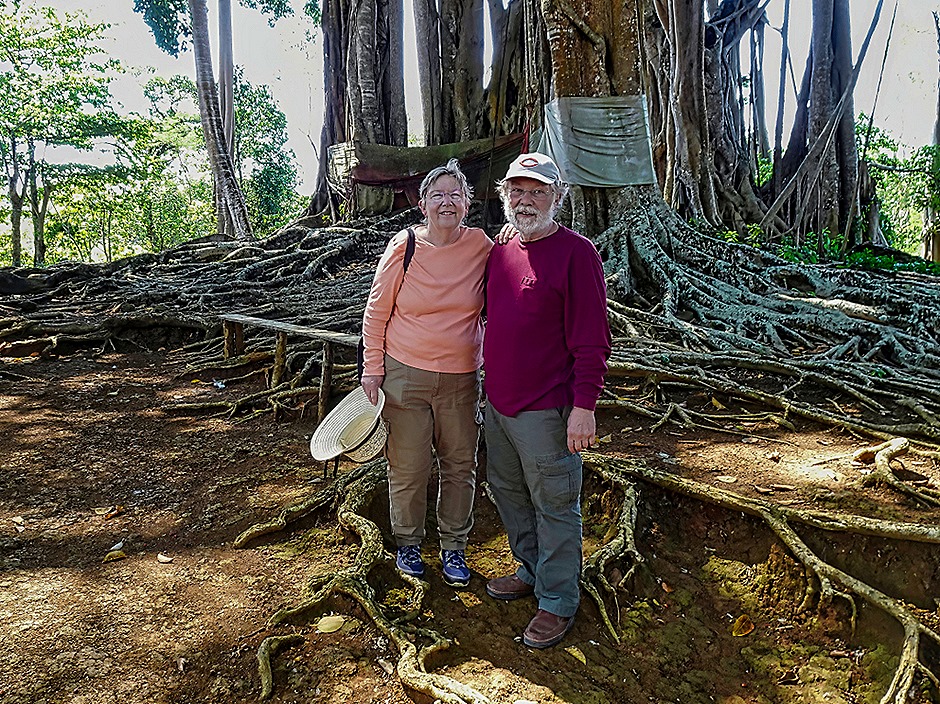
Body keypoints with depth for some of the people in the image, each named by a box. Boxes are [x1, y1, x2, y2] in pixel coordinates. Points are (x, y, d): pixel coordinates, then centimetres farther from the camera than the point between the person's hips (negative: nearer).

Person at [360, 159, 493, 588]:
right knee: (408, 468, 7)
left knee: (460, 466, 11)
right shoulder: (404, 247, -8)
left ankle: (453, 548, 31)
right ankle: (408, 543, 31)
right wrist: (372, 369, -2)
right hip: (405, 375, -2)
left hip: (461, 380, 2)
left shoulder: (481, 245, -2)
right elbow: (377, 311, -1)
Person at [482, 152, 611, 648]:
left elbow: (592, 340, -16)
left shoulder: (576, 253, -13)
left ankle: (557, 603, 22)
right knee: (507, 492, 21)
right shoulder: (500, 252, 9)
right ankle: (531, 571, 41)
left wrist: (584, 407, -19)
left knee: (554, 505, 6)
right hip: (498, 402, 8)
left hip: (545, 409, -8)